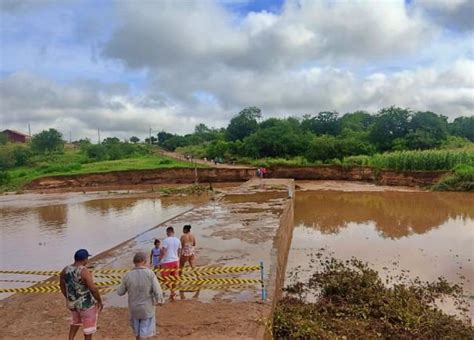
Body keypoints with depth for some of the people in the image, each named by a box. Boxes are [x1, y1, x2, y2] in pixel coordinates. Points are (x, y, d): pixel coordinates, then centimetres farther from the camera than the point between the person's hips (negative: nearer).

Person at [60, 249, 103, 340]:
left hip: (72, 302, 7)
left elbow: (62, 285, 9)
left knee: (76, 320, 32)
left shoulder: (65, 269, -5)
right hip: (85, 303, -7)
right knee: (89, 325, 13)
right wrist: (100, 301, -12)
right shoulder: (85, 271, -26)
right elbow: (93, 289, -27)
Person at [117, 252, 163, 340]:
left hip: (134, 307, 3)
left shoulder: (127, 276, -13)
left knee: (137, 327, 27)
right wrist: (159, 300, -2)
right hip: (147, 307, -3)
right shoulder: (150, 273, -20)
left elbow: (120, 292, -1)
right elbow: (157, 290, -22)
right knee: (145, 331, 9)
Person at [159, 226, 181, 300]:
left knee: (165, 278, 5)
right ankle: (172, 294, 23)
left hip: (167, 261, -6)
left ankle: (172, 291, -9)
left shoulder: (166, 240, -13)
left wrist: (159, 261, -4)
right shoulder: (178, 240, 5)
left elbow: (163, 252, -15)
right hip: (175, 261, 6)